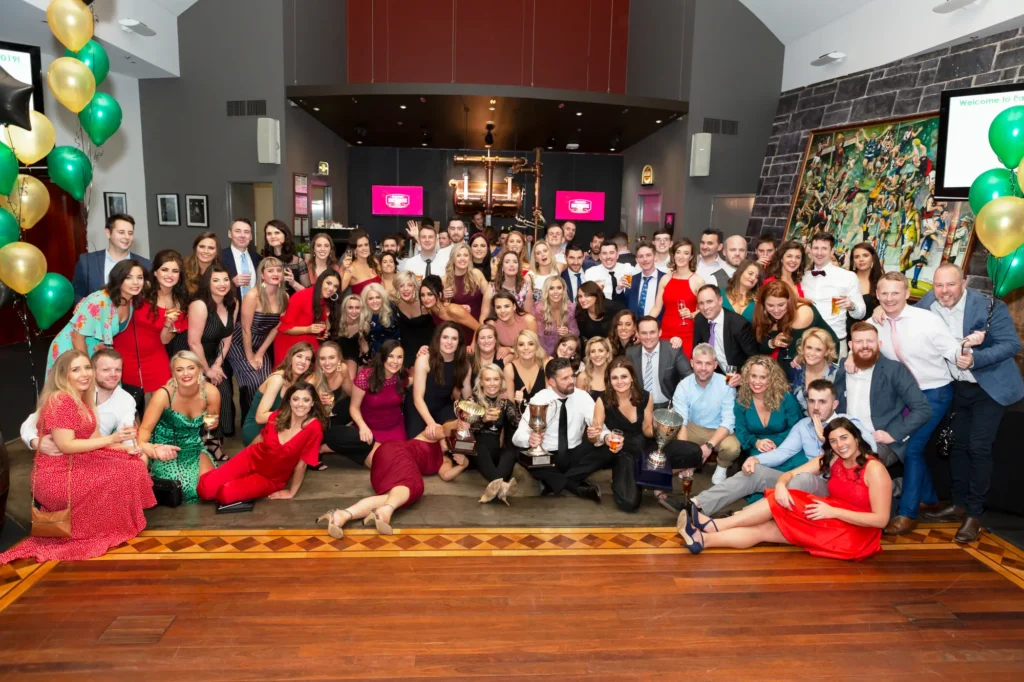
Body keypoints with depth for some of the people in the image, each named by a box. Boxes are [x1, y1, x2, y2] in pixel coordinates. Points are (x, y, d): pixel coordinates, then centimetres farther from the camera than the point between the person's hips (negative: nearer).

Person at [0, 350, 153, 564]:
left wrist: (126, 448, -5)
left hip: (76, 466, 9)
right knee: (123, 475, -18)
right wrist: (112, 438, -24)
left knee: (135, 463, 0)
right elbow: (65, 445, -23)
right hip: (57, 477, -9)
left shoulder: (82, 400, 12)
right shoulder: (60, 400, -17)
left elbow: (92, 439, 9)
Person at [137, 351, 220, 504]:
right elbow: (145, 429, -20)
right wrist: (145, 446, -42)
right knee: (179, 488, -17)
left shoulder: (211, 394, -15)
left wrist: (211, 424, -20)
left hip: (194, 448, 3)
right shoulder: (164, 395, -23)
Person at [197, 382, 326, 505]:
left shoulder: (313, 427, -27)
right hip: (252, 458, 3)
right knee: (206, 488, -15)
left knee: (226, 493, -25)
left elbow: (301, 464, -18)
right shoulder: (277, 416, -10)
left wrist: (291, 492, -8)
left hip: (272, 479, -3)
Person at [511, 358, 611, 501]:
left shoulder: (583, 397, -4)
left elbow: (600, 428, -12)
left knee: (608, 450, -25)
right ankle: (579, 487, -24)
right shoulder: (539, 400, -10)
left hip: (576, 455, 2)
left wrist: (598, 436, -38)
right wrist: (530, 439, -42)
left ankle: (553, 482, -20)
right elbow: (518, 436, -17)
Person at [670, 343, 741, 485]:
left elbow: (728, 422, -19)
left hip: (718, 431, -1)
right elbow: (680, 422, -21)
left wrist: (709, 445, -34)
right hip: (692, 428, 2)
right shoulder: (683, 386, -13)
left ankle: (722, 467, 4)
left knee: (732, 447, -33)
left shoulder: (726, 385, -16)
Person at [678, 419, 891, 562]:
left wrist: (833, 511, -24)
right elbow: (791, 473, 4)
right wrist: (780, 485, -21)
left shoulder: (874, 469, -14)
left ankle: (715, 525, -20)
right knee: (763, 529, -12)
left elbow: (881, 519, -18)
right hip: (830, 524, 7)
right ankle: (703, 539, -20)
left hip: (855, 535, -7)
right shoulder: (830, 459, 6)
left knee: (780, 504, -21)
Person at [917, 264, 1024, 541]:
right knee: (958, 445, 13)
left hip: (989, 386, -5)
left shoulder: (989, 307, -22)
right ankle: (959, 505, 27)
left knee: (978, 448, -7)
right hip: (958, 386, 5)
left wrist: (975, 359, -34)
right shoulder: (928, 304, -8)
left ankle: (974, 514, 6)